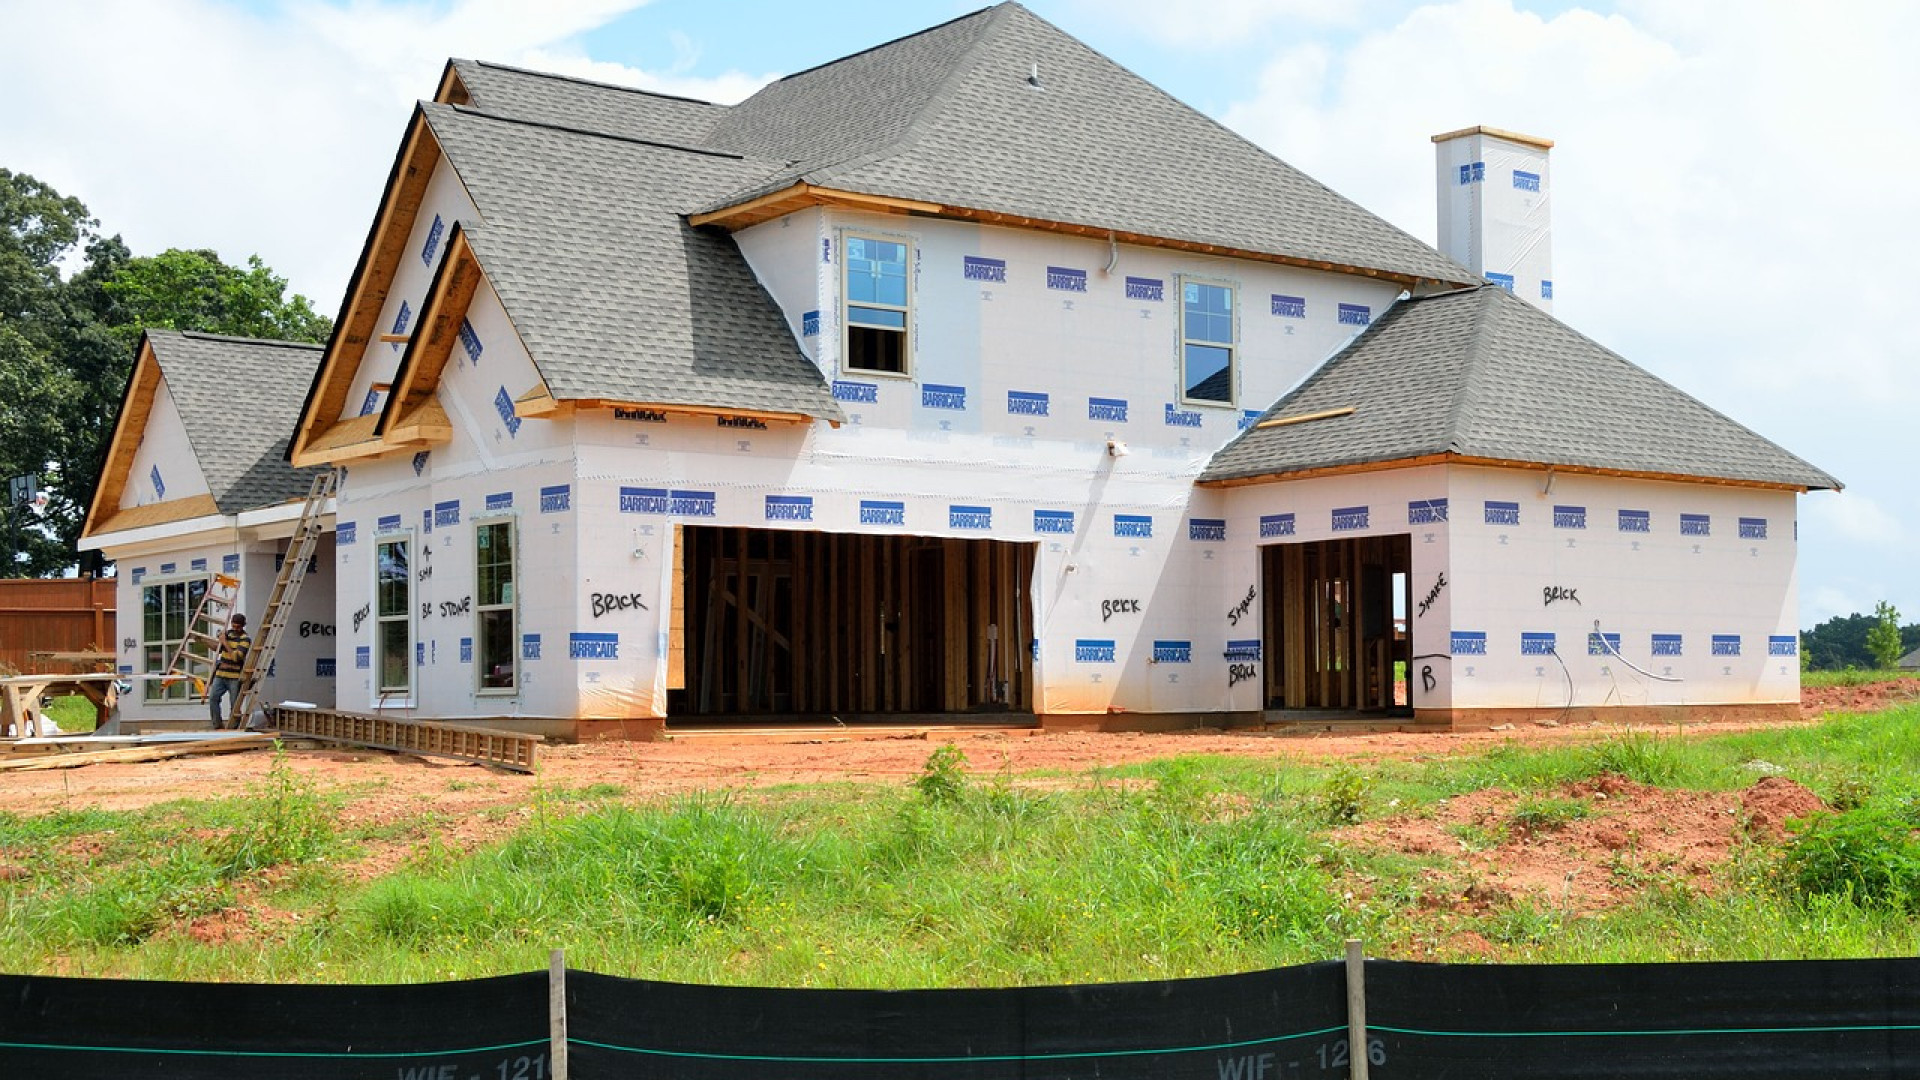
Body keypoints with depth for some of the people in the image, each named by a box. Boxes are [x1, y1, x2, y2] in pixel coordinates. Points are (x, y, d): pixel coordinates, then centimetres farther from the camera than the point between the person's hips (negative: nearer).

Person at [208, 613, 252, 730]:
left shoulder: (245, 639, -7)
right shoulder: (228, 633, 13)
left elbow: (237, 657, -20)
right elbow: (218, 649, 29)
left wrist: (226, 643, -15)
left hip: (235, 677, -5)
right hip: (220, 674, 6)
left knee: (235, 705, -2)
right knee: (213, 698, -9)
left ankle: (233, 728, 6)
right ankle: (217, 726, -3)